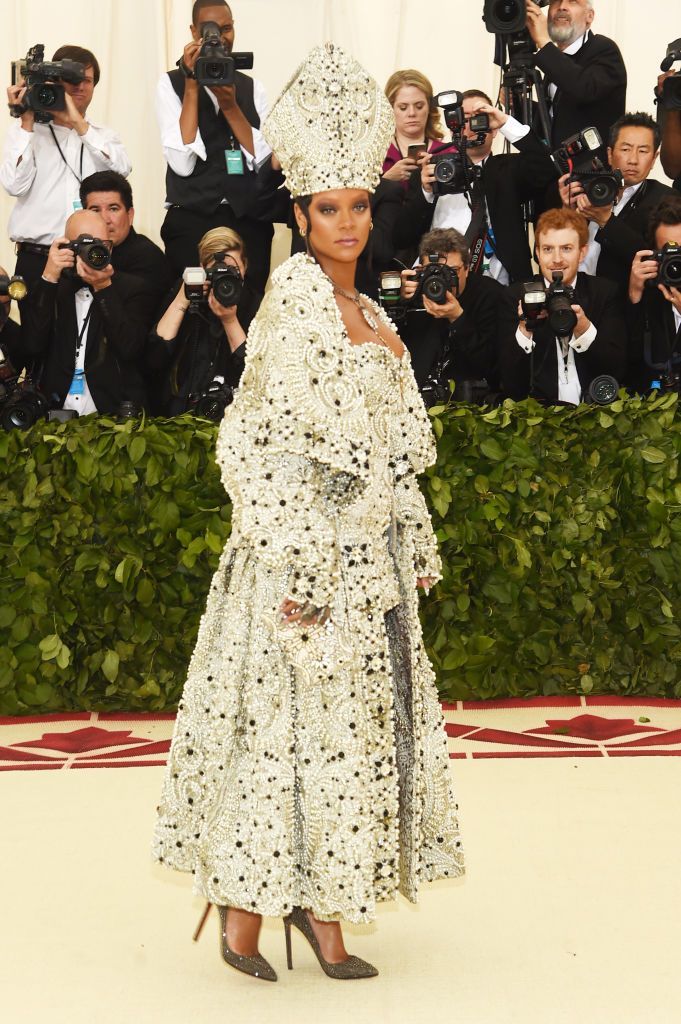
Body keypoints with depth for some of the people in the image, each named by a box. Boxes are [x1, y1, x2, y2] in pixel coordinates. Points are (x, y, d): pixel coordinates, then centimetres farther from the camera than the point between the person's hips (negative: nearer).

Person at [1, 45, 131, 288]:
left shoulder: (103, 136, 14)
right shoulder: (25, 130, 9)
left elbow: (122, 169, -8)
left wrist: (78, 123, -11)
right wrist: (27, 120, -6)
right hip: (37, 257, -1)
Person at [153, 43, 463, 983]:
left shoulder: (366, 312, 14)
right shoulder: (294, 297, -12)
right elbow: (256, 443, -17)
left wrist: (417, 547, 17)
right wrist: (296, 566, -20)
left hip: (372, 554, 8)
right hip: (309, 549, -8)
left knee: (355, 721, 10)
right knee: (295, 722, -4)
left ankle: (319, 900, 19)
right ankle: (245, 908, 6)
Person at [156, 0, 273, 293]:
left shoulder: (252, 87, 11)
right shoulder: (171, 84, 2)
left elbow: (264, 160, -2)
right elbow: (183, 164, -12)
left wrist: (230, 105, -11)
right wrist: (192, 86, -11)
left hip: (249, 222, 3)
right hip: (191, 223, -2)